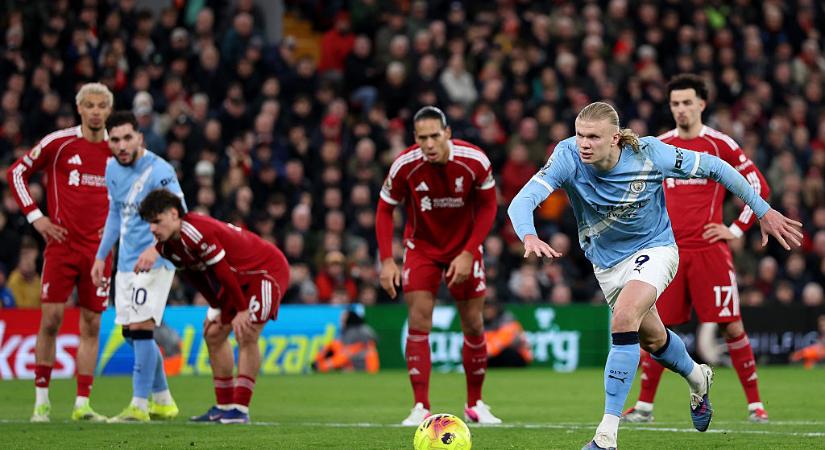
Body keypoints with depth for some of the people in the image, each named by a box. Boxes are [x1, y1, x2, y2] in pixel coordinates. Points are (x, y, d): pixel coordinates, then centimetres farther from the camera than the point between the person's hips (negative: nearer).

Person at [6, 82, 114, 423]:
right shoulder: (58, 143, -3)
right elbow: (17, 172, 5)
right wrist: (35, 216, -2)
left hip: (99, 249, 3)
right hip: (61, 244, -3)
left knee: (91, 325, 2)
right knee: (51, 320, -7)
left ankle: (82, 404, 6)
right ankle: (41, 400, 2)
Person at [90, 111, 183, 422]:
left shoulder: (159, 172, -17)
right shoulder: (112, 168, 8)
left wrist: (155, 248, -40)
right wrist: (101, 256, 21)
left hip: (154, 263, -8)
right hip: (126, 263, 8)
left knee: (141, 329, -15)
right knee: (131, 333, 10)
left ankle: (139, 406, -11)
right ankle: (163, 402, 22)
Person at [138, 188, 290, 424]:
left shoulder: (196, 232, -33)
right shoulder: (166, 246, -5)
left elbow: (223, 272, -27)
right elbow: (198, 277, 9)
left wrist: (242, 310, -18)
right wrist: (216, 309, 5)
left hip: (266, 269, -10)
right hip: (239, 278, 10)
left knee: (246, 335, -19)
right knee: (213, 334, 8)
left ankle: (240, 409, -16)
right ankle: (224, 406, 15)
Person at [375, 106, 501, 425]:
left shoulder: (475, 162, -22)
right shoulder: (405, 166, -22)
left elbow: (488, 207, -8)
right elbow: (385, 209, -8)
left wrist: (468, 253, -16)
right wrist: (386, 260, -16)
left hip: (464, 246, 1)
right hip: (421, 246, -1)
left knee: (473, 325, 5)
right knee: (419, 322, -14)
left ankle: (475, 405, 22)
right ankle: (421, 408, -13)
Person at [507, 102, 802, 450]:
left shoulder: (649, 154, -26)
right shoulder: (568, 158, -24)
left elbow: (714, 168, -13)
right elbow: (523, 200, -35)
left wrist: (763, 211, -8)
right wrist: (529, 237, -58)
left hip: (654, 248, -4)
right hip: (607, 261, 4)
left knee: (624, 319, -29)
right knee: (652, 338, 21)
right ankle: (698, 380, 57)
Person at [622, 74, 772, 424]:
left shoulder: (720, 144, 0)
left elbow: (759, 187, 3)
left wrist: (737, 230, -2)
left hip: (710, 250, -2)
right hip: (669, 251, 3)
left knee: (732, 327, -5)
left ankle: (755, 405, 3)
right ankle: (644, 406, 10)